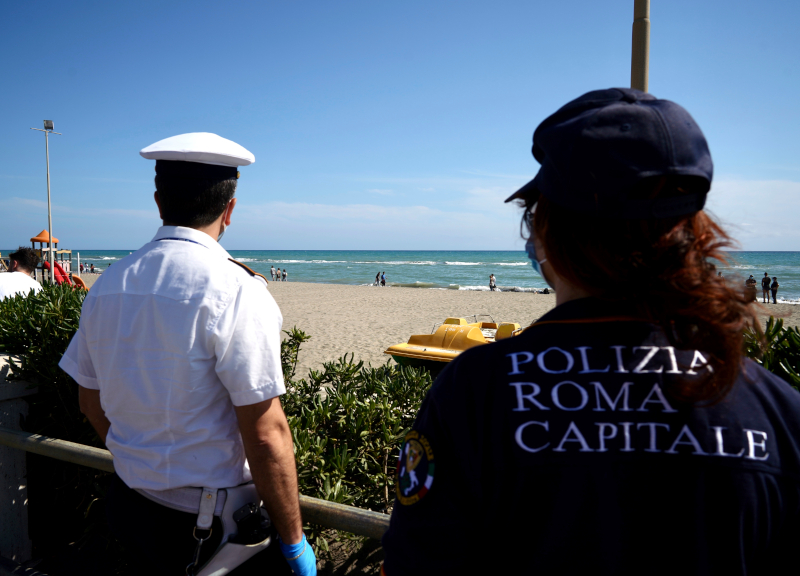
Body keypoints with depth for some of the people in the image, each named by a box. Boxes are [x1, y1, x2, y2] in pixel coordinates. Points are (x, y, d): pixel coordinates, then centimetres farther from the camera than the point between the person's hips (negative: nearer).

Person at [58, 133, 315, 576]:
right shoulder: (236, 292, -21)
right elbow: (266, 436, -22)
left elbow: (90, 402, 11)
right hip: (214, 523, -6)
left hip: (129, 502, 7)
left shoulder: (106, 287, 0)